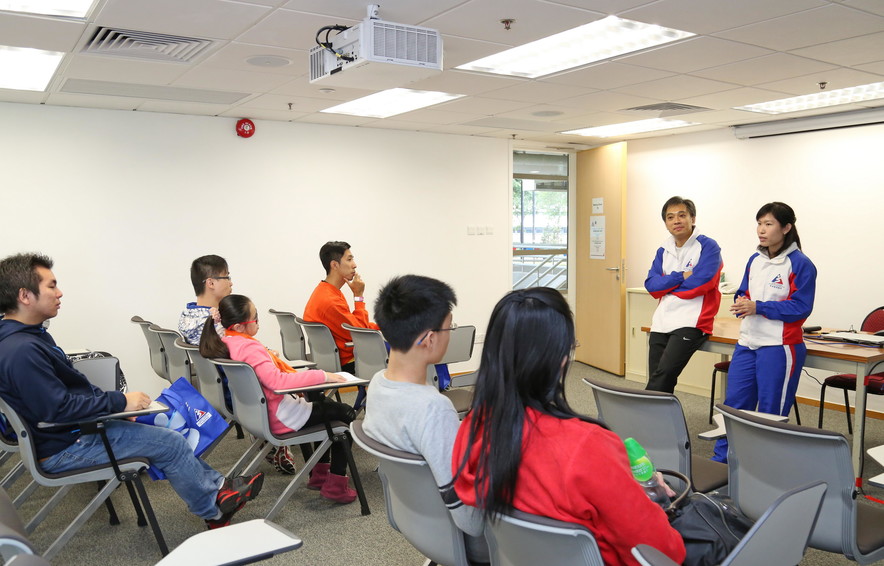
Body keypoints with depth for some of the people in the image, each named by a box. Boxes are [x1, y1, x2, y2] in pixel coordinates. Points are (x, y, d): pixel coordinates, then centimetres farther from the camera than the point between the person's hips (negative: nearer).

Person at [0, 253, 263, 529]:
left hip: (80, 425, 10)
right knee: (170, 442, -7)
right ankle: (214, 511, 12)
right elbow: (58, 408, -28)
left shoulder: (30, 336, 5)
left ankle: (215, 485, 22)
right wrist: (119, 401, -20)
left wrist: (115, 401, 4)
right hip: (64, 448, -10)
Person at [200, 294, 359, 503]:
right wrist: (322, 376, -36)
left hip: (257, 413, 10)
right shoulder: (249, 348, -28)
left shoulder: (224, 343, 1)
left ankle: (318, 473, 33)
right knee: (346, 414, 5)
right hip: (279, 419, -10)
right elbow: (276, 380, -39)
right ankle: (335, 486, 4)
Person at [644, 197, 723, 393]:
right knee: (659, 381, 2)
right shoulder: (663, 251, 17)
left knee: (662, 375, -20)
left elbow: (699, 283, -14)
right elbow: (651, 285, 5)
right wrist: (680, 277, -8)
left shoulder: (708, 247, -1)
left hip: (691, 323, -6)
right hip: (661, 323, 6)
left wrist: (666, 283, -1)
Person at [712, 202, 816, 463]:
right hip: (747, 343, 6)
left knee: (771, 412, 4)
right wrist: (742, 303, -6)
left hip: (779, 347, -6)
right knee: (734, 403, 10)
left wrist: (758, 307, -20)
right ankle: (721, 460, 21)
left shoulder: (800, 264, -9)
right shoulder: (755, 260, 11)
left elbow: (801, 307, -14)